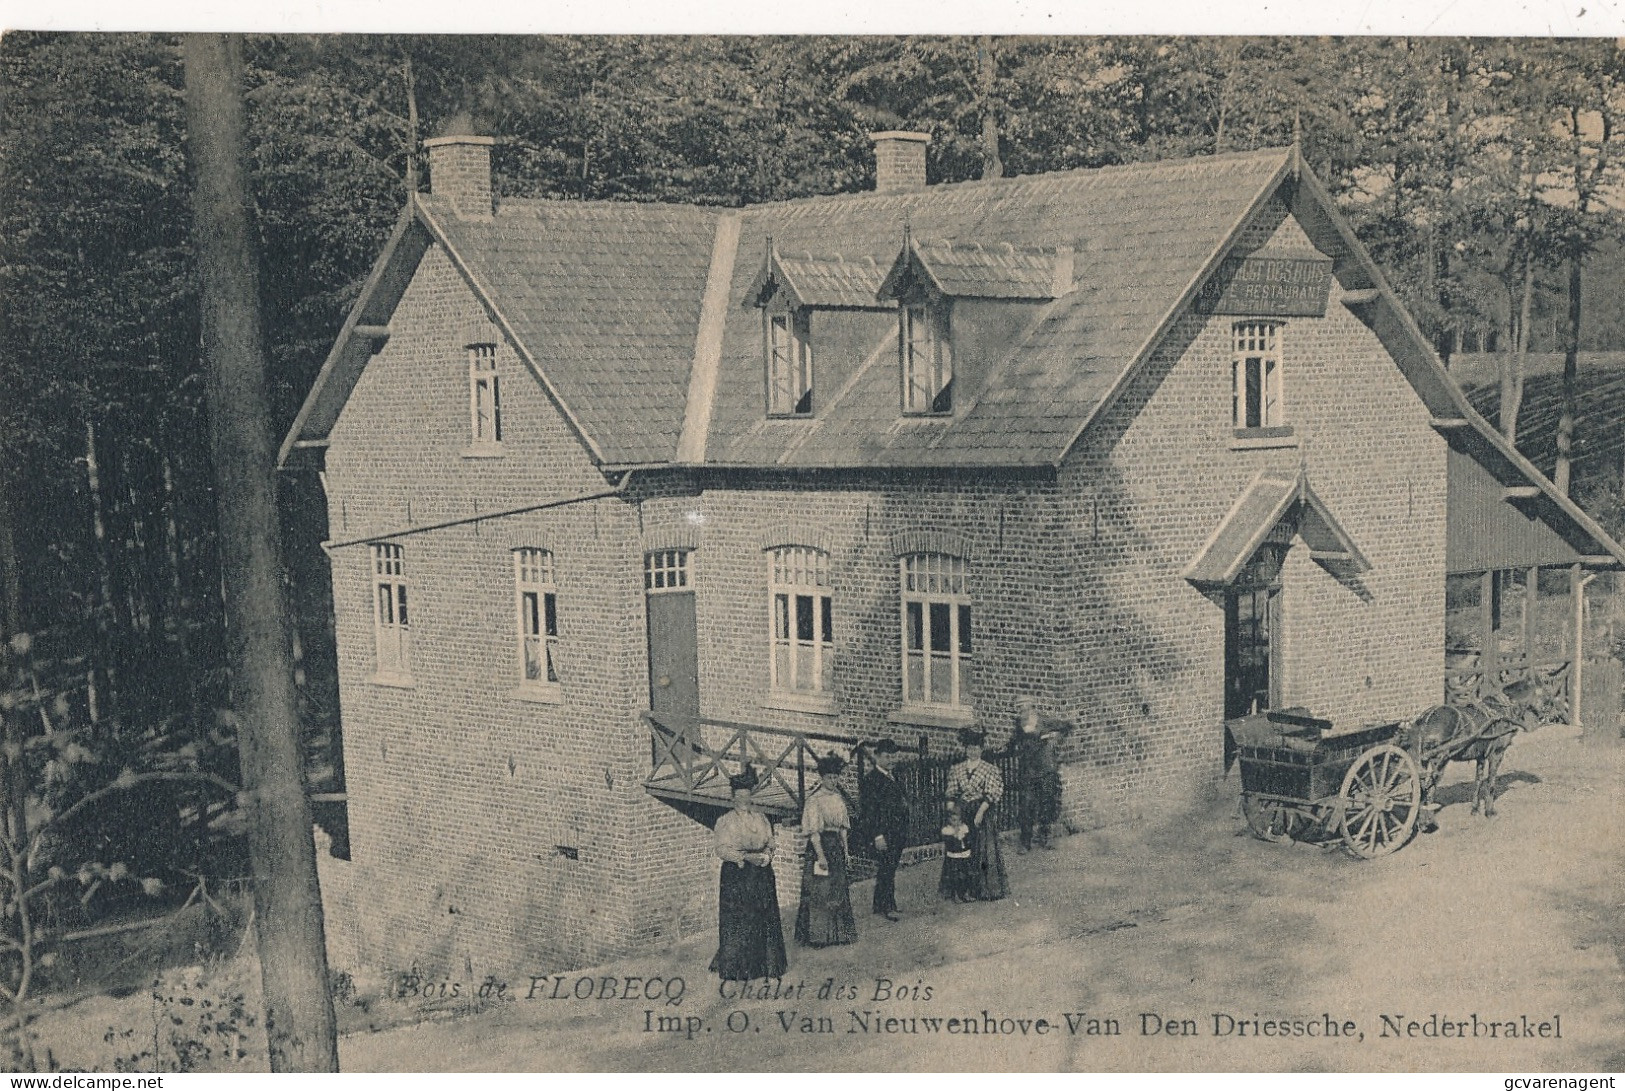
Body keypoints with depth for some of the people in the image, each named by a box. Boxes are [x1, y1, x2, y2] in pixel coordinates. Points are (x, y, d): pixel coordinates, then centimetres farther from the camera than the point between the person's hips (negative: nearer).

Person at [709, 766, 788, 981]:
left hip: (761, 875, 4)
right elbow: (722, 849, -8)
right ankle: (736, 967, 1)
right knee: (737, 920, -5)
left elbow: (770, 844, 10)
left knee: (764, 918, 2)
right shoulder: (726, 821, 0)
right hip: (735, 875, -4)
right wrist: (745, 857, -17)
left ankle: (765, 962, 10)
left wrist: (765, 856, -11)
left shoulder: (761, 818, 12)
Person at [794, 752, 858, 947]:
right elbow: (813, 831, -16)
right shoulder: (814, 800, -11)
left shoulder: (838, 798, 11)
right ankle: (817, 936, 0)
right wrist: (820, 855, -20)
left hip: (836, 845, 8)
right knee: (819, 892, -5)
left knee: (838, 891, 11)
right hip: (820, 845, -7)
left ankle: (838, 933, 20)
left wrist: (845, 850, 12)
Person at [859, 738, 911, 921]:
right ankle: (888, 907, -2)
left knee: (888, 870, 10)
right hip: (883, 831, -8)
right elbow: (869, 809, -13)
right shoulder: (871, 778, -9)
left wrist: (904, 831, 17)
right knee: (886, 869, -8)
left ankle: (880, 905, 17)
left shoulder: (893, 776, 16)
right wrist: (878, 835, -18)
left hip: (898, 832, 8)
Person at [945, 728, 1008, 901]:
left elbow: (991, 794, -7)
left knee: (985, 849, -3)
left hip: (983, 812, -3)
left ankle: (988, 888, 2)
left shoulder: (990, 769, 0)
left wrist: (981, 811, -17)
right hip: (962, 814, 3)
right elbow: (952, 793, 9)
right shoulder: (957, 770, 9)